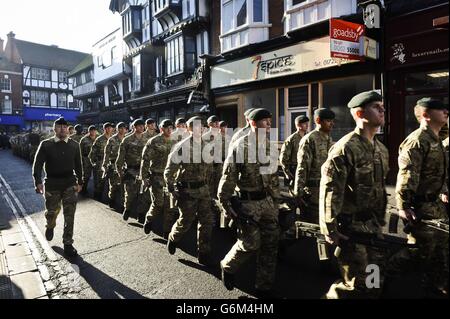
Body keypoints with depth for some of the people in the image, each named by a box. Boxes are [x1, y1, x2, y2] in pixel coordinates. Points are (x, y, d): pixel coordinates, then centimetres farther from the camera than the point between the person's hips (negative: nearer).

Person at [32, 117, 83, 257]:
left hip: (70, 183, 1)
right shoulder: (46, 144, -1)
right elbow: (38, 164, -3)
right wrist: (38, 182, -13)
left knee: (69, 215, -2)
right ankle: (50, 226, 49)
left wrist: (79, 182, 8)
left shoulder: (74, 145, 5)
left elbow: (78, 165, 10)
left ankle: (68, 244, 9)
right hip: (52, 184, -1)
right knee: (52, 211, 12)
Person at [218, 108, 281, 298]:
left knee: (270, 244, 8)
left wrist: (276, 201, 15)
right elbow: (228, 176, -10)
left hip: (268, 202, 6)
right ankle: (227, 266, 26)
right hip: (247, 202, -6)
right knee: (251, 243, -5)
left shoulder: (271, 147, 9)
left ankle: (265, 287, 25)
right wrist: (225, 203, -12)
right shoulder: (240, 146, -9)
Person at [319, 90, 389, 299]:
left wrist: (380, 220, 18)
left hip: (373, 225, 8)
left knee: (377, 279, 18)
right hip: (350, 226, -8)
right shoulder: (345, 148, -18)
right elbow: (330, 191, -21)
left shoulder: (381, 149, 9)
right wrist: (330, 230, -19)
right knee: (356, 283, 3)